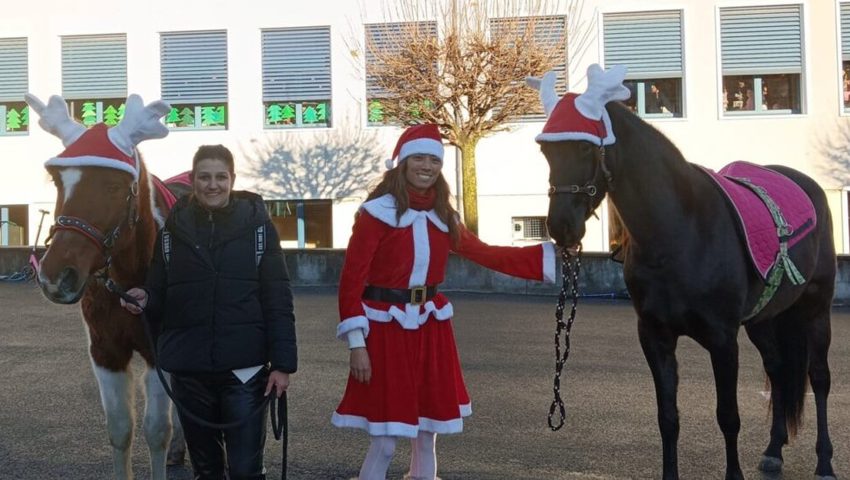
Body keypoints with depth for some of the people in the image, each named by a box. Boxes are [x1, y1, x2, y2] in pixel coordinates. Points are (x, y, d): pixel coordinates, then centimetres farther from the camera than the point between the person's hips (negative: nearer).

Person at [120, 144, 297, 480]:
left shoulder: (257, 225, -2)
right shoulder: (174, 229, 5)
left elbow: (278, 300, -4)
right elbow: (159, 295, 9)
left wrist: (282, 363, -10)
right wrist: (145, 299, -14)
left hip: (244, 366, -3)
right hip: (188, 368, 3)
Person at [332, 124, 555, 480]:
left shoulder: (442, 217, 9)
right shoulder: (377, 212, -10)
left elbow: (486, 254, 10)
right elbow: (351, 280, -11)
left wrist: (551, 256, 3)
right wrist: (356, 343, -16)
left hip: (430, 329, 6)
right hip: (386, 329, -6)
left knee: (427, 434, 13)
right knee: (385, 441, -4)